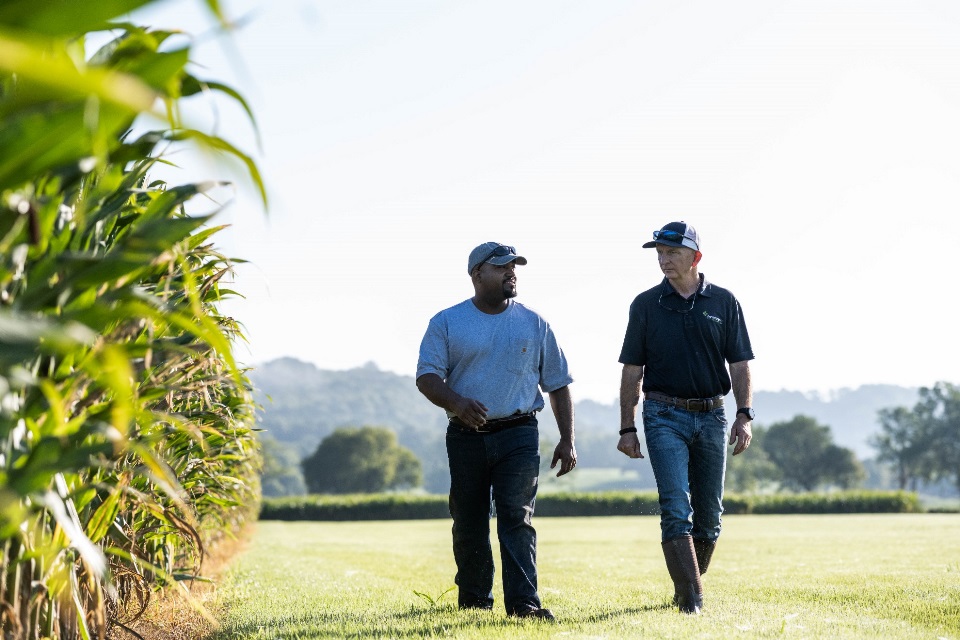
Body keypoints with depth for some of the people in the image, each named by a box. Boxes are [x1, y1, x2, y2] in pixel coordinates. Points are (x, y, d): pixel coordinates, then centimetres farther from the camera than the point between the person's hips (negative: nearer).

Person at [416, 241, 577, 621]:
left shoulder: (534, 324, 9)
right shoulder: (446, 323, 5)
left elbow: (558, 384, 11)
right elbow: (427, 376, -3)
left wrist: (567, 440, 3)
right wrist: (457, 402, -24)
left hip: (519, 435, -1)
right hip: (465, 435, 1)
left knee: (517, 518, -12)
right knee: (468, 523, 8)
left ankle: (524, 603, -17)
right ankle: (473, 600, 23)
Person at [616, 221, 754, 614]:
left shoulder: (723, 302, 6)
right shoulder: (646, 305, 4)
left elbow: (739, 364, 6)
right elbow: (632, 370, 5)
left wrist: (744, 414, -6)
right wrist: (627, 428, 0)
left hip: (712, 416, 2)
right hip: (665, 416, -2)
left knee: (709, 515, 6)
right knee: (676, 508, -13)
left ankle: (688, 587, 23)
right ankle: (691, 598, -15)